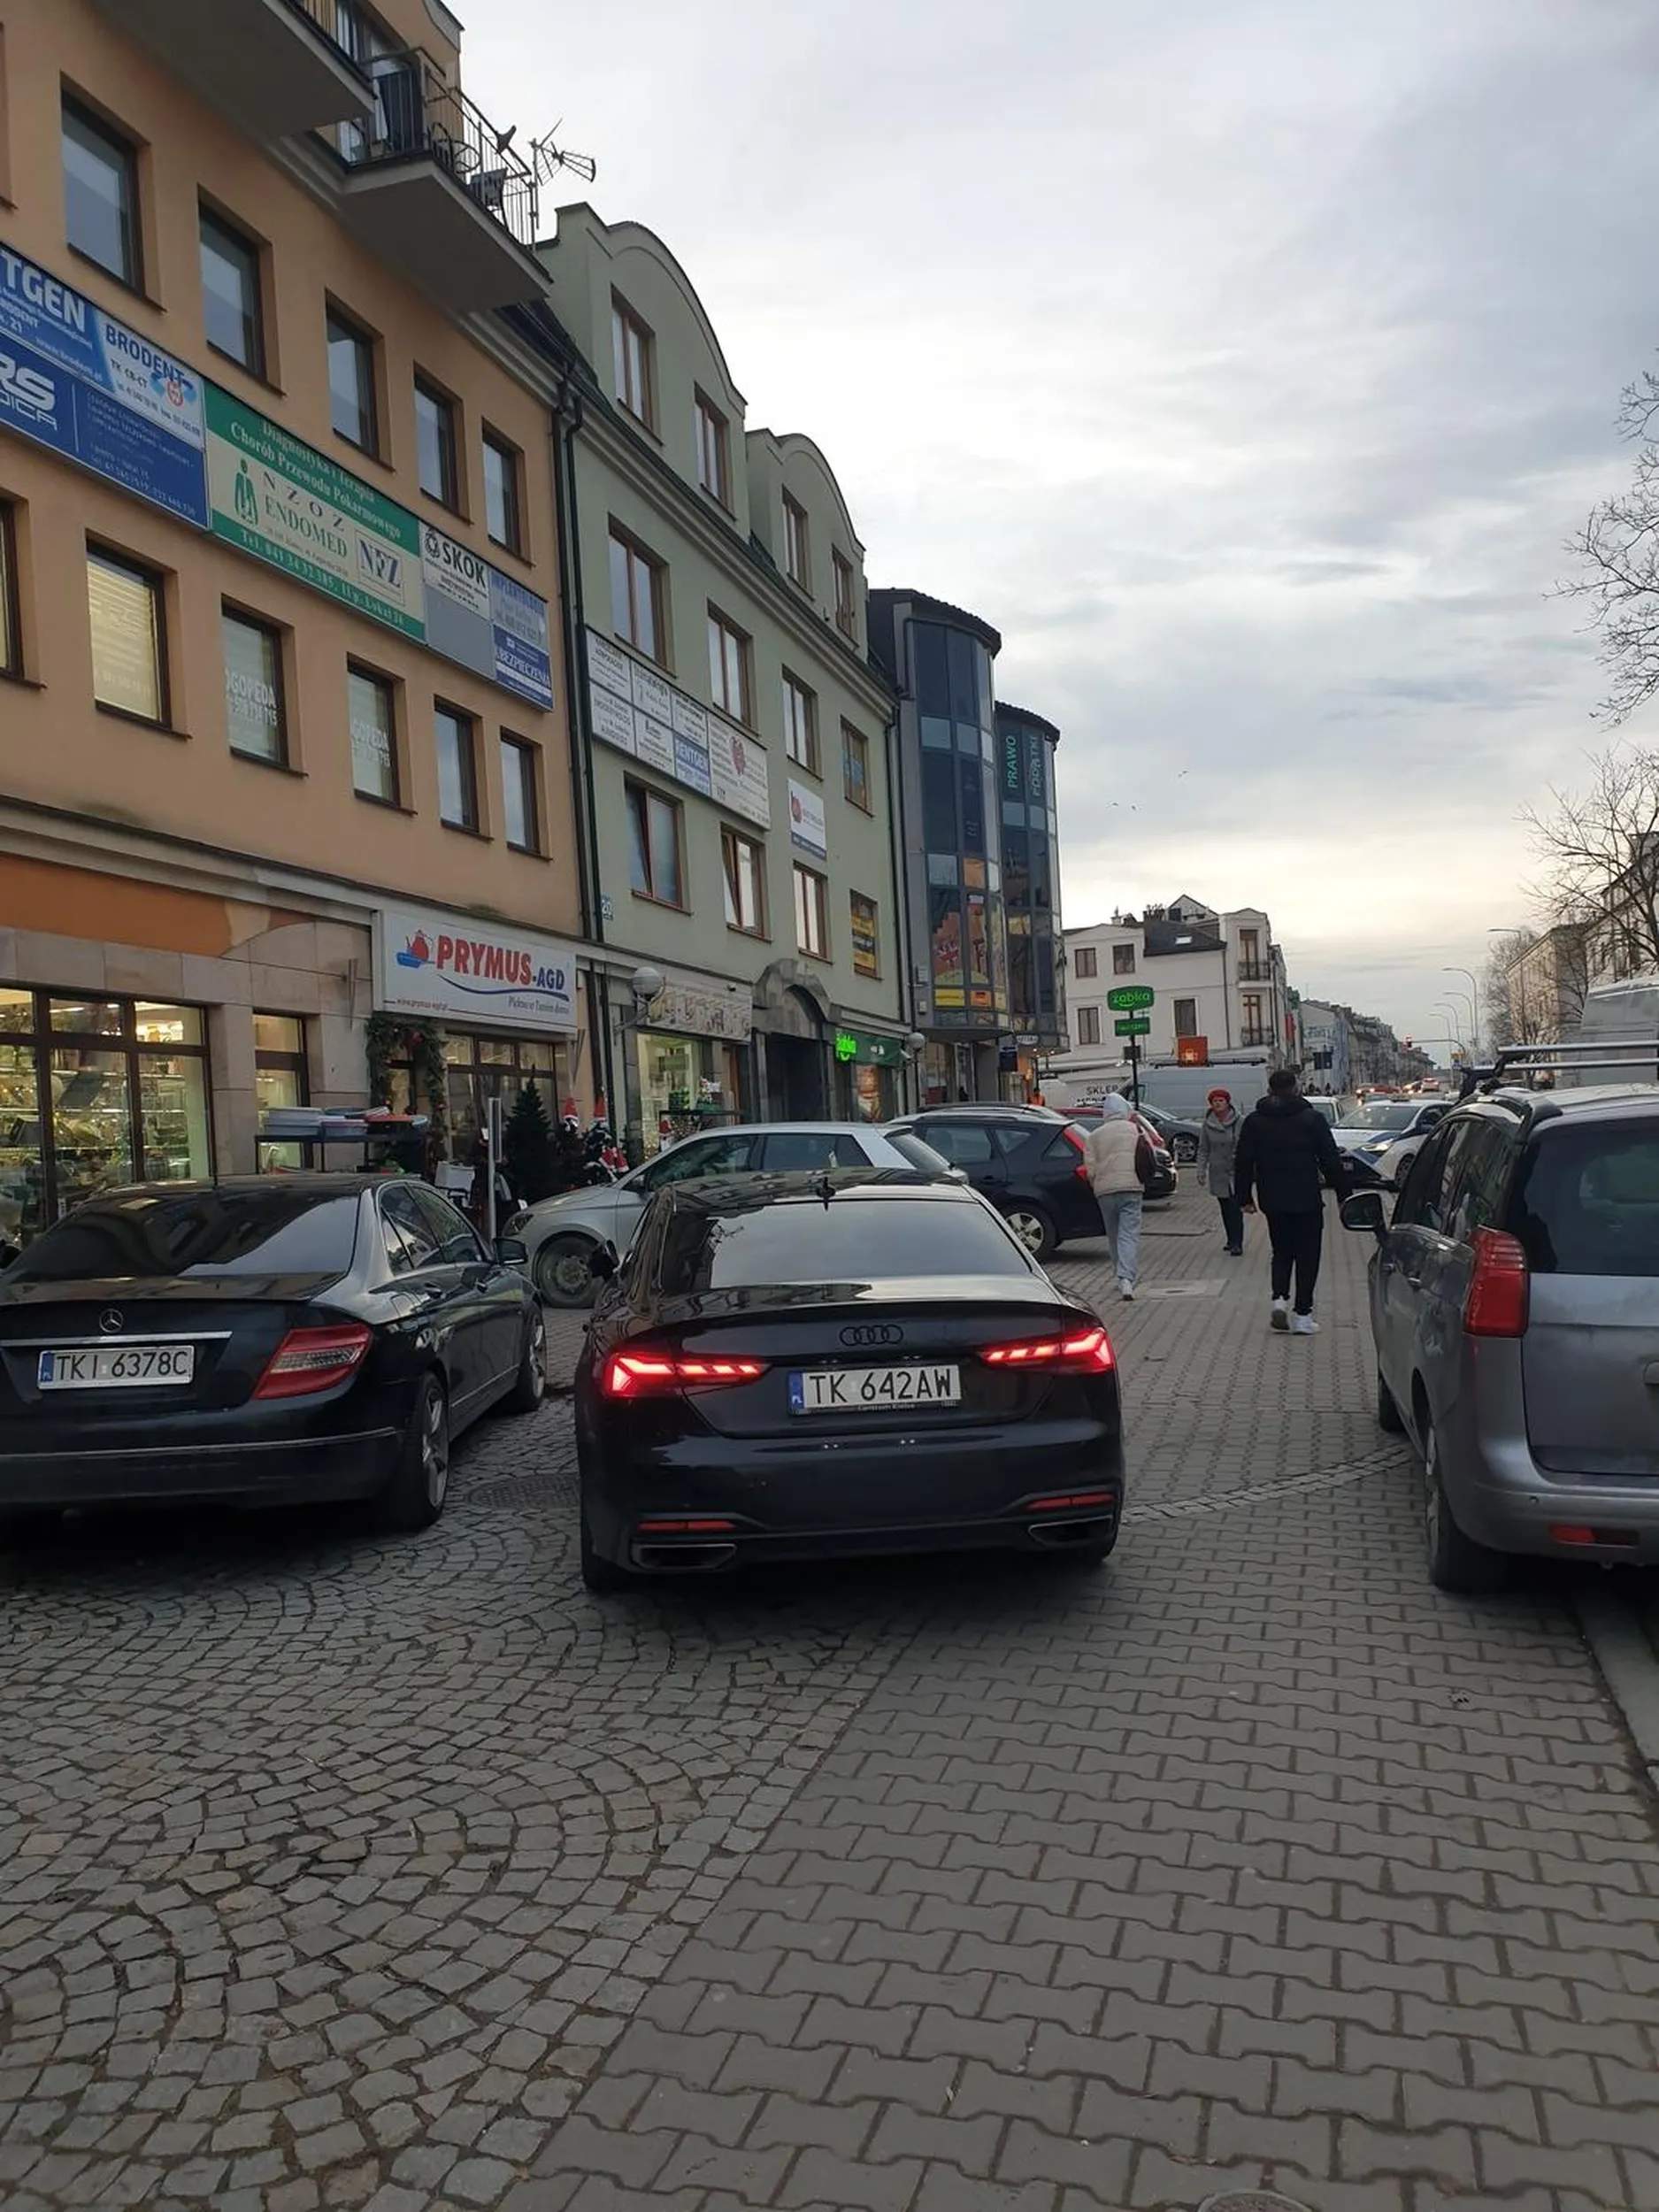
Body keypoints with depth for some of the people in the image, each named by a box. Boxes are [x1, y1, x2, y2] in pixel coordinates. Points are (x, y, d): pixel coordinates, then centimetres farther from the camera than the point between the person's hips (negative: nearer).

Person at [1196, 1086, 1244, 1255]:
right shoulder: (1207, 1124, 3)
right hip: (1218, 1173, 4)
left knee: (1236, 1208, -8)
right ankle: (1232, 1241, 22)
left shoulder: (1239, 1122, -7)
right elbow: (1203, 1150, 8)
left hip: (1237, 1172, -4)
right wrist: (1201, 1170, 1)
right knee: (1225, 1210, 11)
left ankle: (1236, 1243, -6)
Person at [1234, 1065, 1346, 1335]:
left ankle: (1280, 1299, -1)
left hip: (1272, 1200, 3)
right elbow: (1331, 1161, -4)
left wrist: (1245, 1197, 10)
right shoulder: (1312, 1119, -5)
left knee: (1281, 1252, 18)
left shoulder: (1254, 1122, 2)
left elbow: (1243, 1163, 3)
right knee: (1307, 1256, 5)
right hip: (1307, 1200, -3)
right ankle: (1302, 1315, 3)